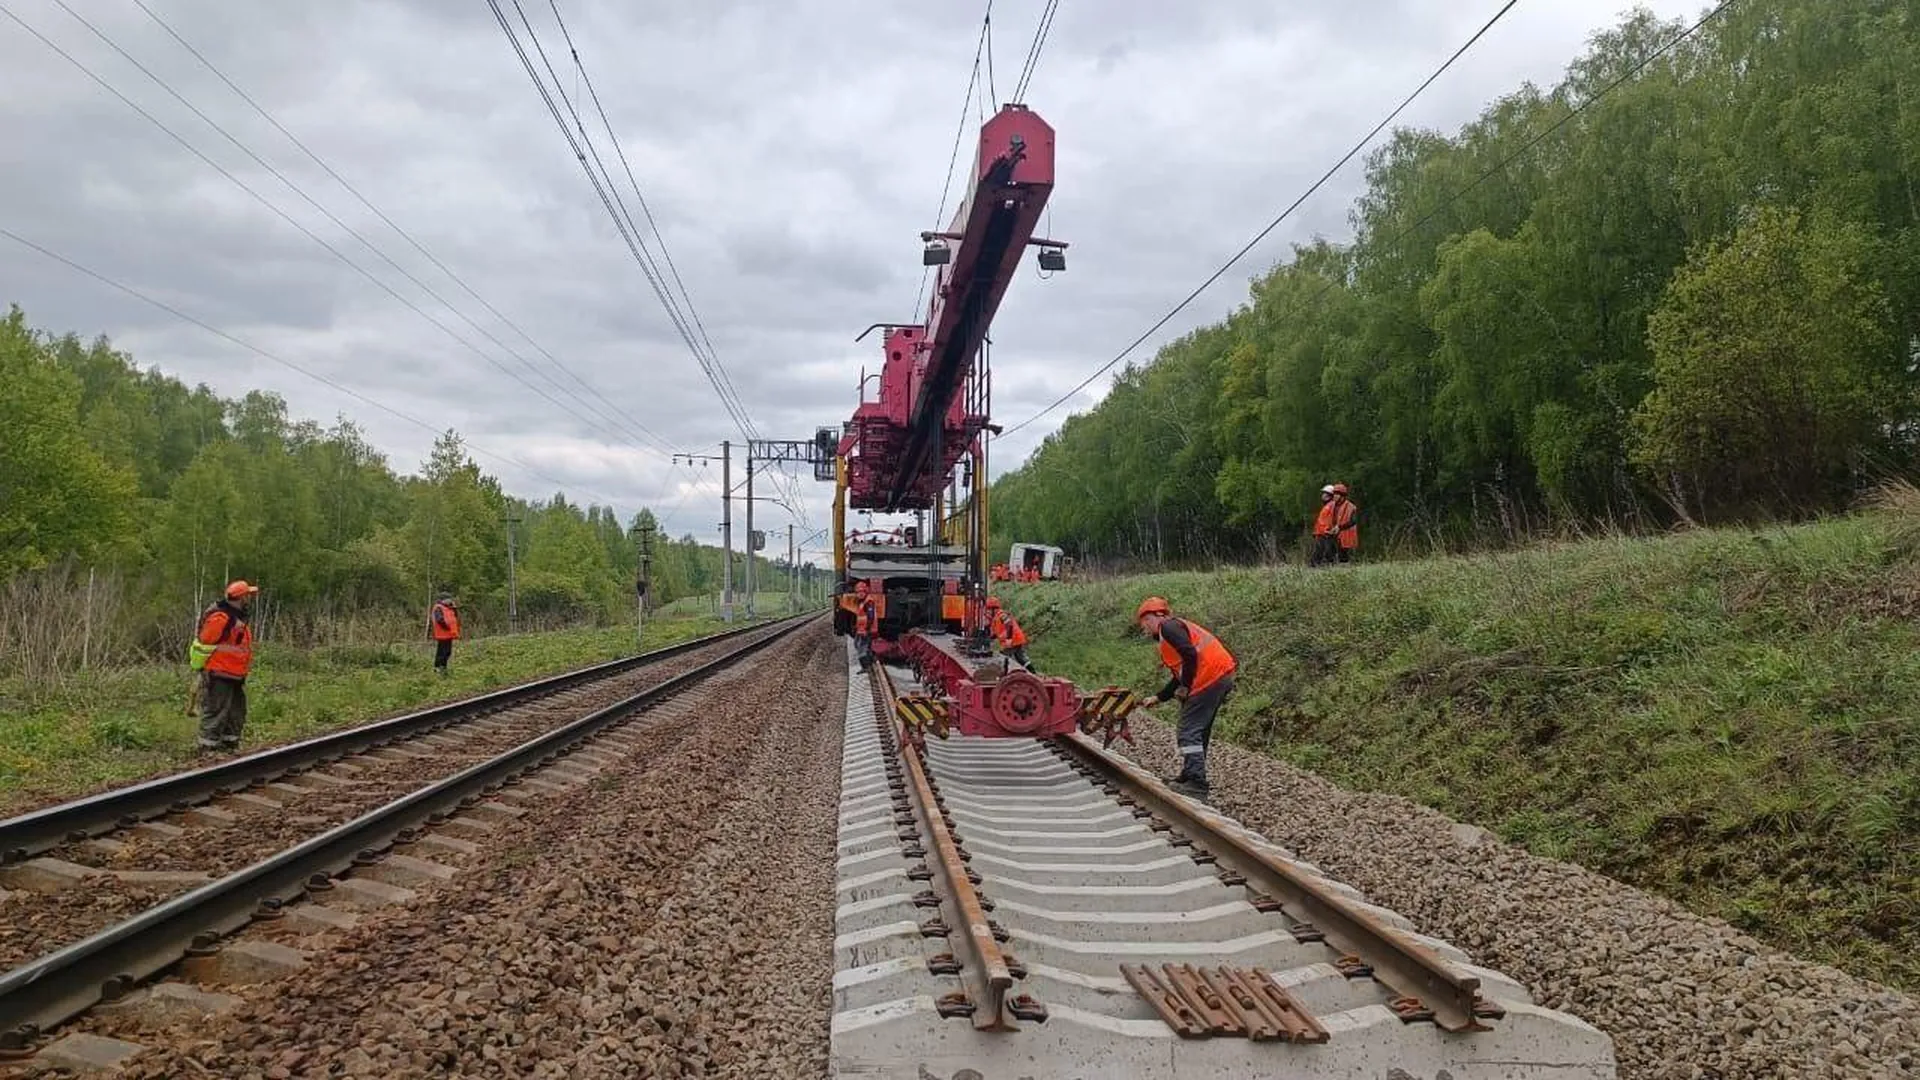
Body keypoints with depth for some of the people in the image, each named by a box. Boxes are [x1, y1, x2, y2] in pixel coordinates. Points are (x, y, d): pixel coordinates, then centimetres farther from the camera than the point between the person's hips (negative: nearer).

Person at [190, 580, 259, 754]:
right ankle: (208, 749, -2)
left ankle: (230, 746, 25)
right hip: (219, 676, -10)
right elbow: (203, 644, -17)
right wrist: (200, 667, -13)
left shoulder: (237, 617, 15)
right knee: (215, 713, -7)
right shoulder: (220, 618, -18)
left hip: (234, 677, 10)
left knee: (236, 714, 16)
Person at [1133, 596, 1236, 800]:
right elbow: (1180, 675, 28)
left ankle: (1197, 785, -11)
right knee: (1198, 732, 18)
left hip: (1208, 679, -10)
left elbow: (1191, 655, -21)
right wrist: (1157, 698, 26)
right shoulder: (1177, 627, 26)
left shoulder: (1168, 627, -5)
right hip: (1221, 678, 10)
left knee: (1188, 733, -8)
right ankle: (1190, 778, 26)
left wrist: (1185, 687, -10)